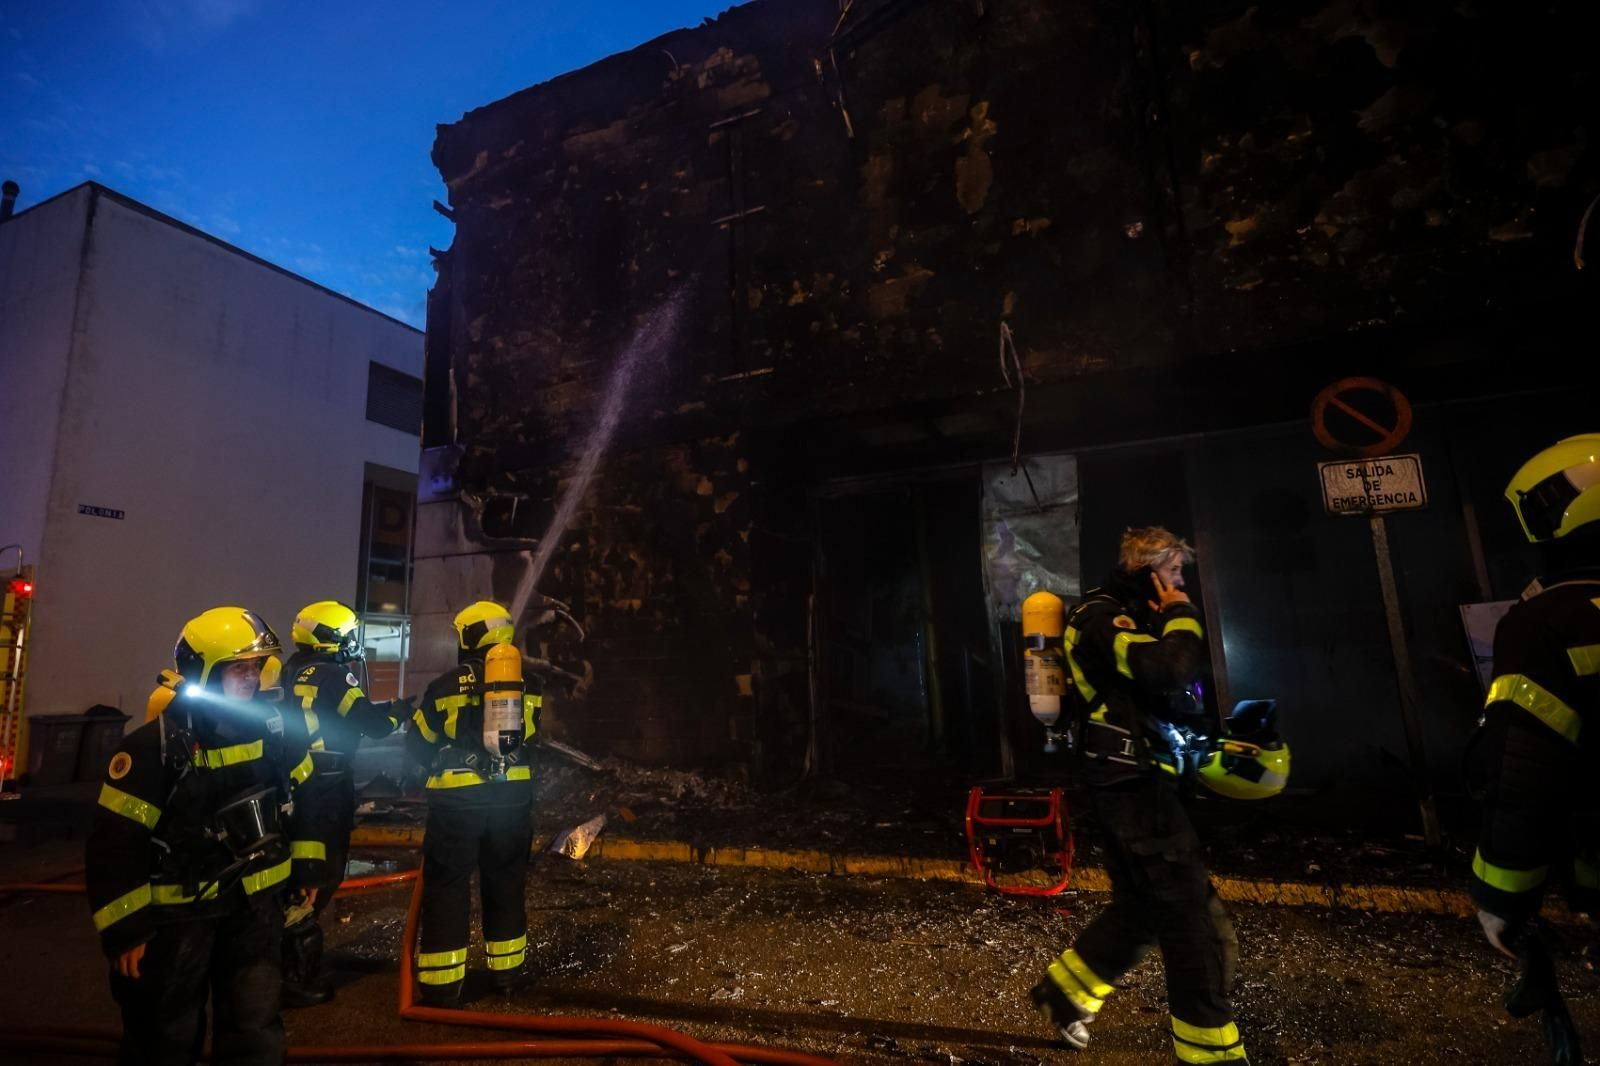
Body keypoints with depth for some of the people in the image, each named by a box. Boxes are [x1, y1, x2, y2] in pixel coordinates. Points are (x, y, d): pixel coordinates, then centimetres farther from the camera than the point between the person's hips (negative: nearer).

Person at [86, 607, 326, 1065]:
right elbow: (116, 844, -14)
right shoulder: (153, 747, -18)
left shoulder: (276, 730, -6)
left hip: (255, 904, 3)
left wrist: (307, 870, 10)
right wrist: (126, 929, -12)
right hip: (176, 912, -3)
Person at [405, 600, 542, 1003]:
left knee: (447, 884, 8)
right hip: (513, 794, 4)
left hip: (458, 797, -3)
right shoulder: (528, 684, 4)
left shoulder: (448, 684, -6)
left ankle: (442, 982, 11)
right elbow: (539, 742, 13)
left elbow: (417, 743, 5)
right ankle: (506, 968, 28)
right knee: (505, 881, 16)